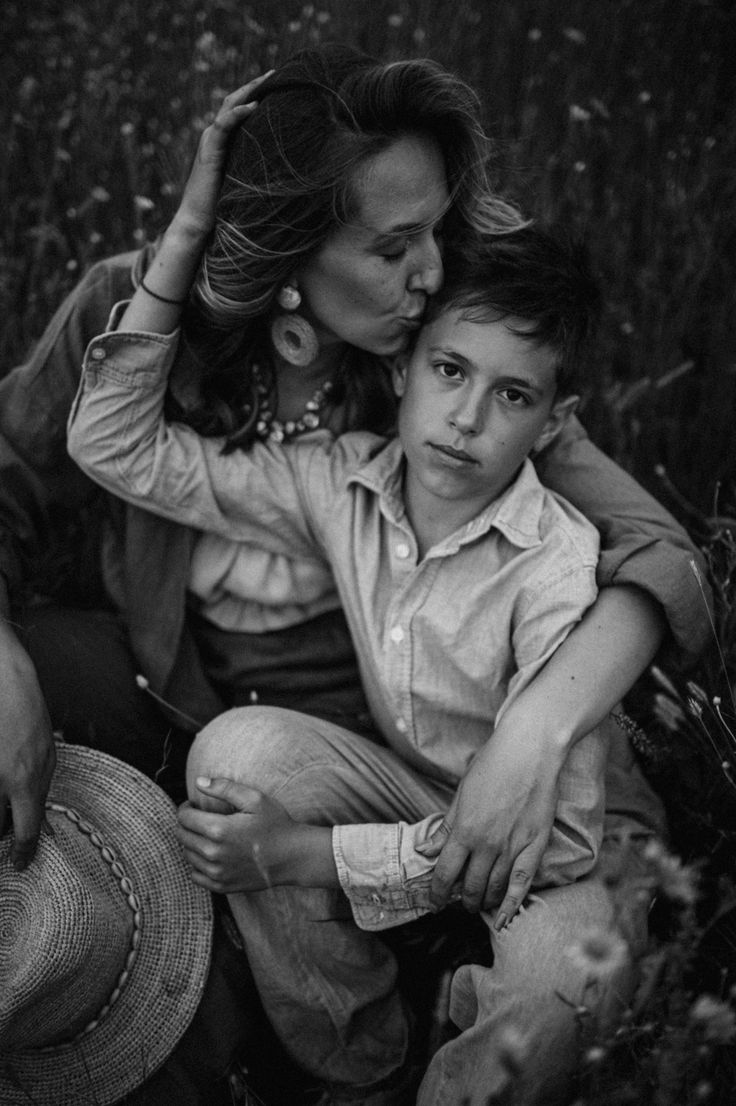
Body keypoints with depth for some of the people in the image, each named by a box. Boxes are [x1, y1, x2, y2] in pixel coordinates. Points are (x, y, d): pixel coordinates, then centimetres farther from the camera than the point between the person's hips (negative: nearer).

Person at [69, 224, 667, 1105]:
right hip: (419, 800, 5)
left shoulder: (560, 569, -27)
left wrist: (306, 854, -27)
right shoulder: (344, 486, -12)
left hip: (567, 840, -5)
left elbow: (552, 832, -25)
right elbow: (118, 448, -11)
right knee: (237, 747, -22)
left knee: (562, 982, -38)